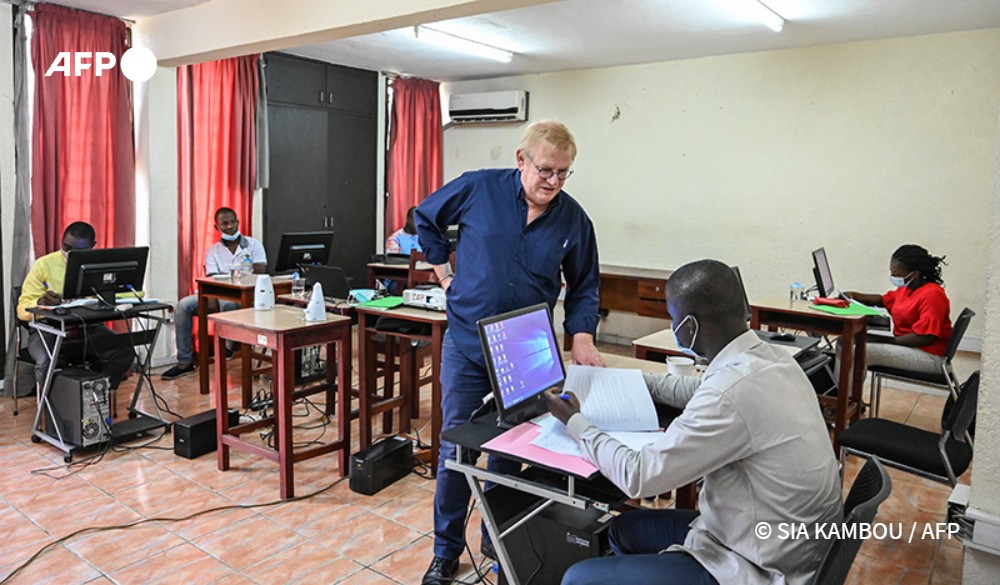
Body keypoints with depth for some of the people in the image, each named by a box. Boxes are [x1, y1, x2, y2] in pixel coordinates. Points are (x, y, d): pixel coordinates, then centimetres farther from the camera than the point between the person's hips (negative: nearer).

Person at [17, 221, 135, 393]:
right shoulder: (44, 265, -2)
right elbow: (23, 309, -4)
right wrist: (41, 302, -28)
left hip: (88, 328, 2)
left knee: (125, 352, -25)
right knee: (46, 362, -34)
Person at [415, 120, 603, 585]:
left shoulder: (573, 219, -4)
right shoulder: (479, 188, -8)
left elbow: (583, 287, 5)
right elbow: (426, 219, 9)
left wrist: (582, 337, -9)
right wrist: (444, 271, 3)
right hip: (466, 344, -1)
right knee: (455, 448, 6)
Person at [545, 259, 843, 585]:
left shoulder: (734, 388, -31)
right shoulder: (765, 357, -3)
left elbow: (638, 477, -21)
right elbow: (700, 392, 20)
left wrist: (575, 422, -5)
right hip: (779, 545, 9)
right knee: (624, 529, 21)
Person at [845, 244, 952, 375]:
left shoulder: (931, 295, -19)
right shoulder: (906, 288, 8)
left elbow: (925, 337, -24)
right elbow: (884, 300, 27)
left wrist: (884, 340, -21)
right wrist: (854, 296, 9)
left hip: (929, 357, -9)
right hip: (906, 346, 9)